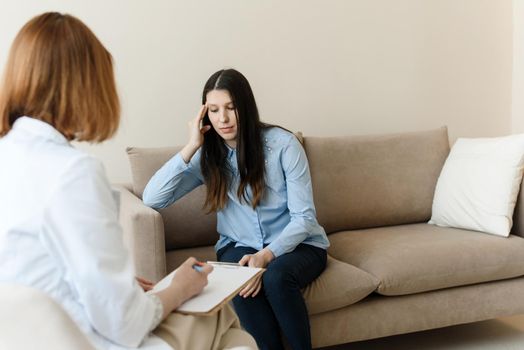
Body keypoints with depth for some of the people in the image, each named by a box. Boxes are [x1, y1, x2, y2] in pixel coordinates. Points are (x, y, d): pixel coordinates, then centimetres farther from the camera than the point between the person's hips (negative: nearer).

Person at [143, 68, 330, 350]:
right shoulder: (207, 155, -3)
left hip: (295, 244, -2)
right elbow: (152, 199, -13)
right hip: (239, 246, 2)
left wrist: (266, 255, -29)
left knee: (276, 276, -34)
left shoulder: (283, 143, -12)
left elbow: (303, 218, -13)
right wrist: (191, 147, -17)